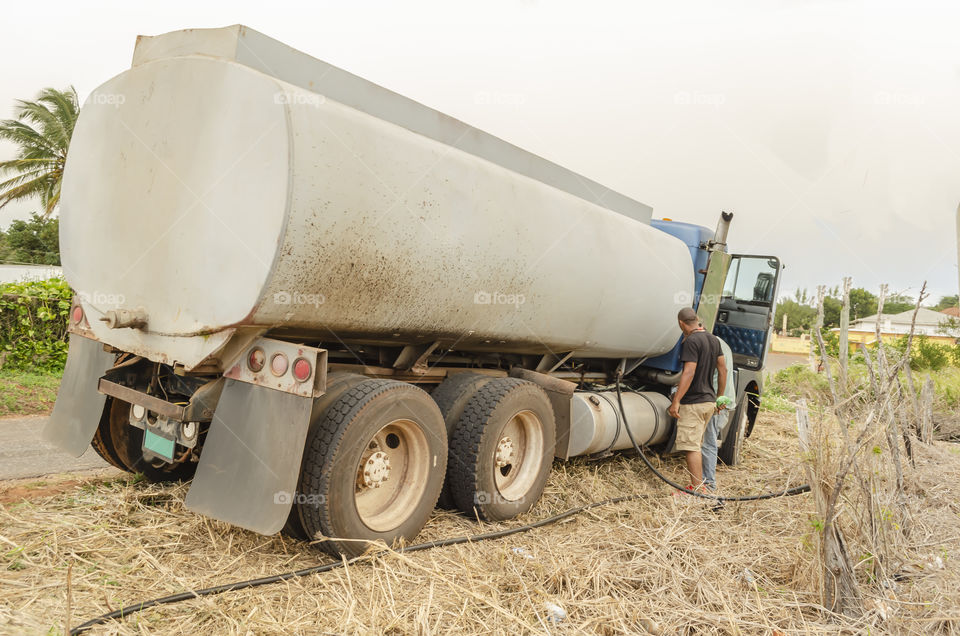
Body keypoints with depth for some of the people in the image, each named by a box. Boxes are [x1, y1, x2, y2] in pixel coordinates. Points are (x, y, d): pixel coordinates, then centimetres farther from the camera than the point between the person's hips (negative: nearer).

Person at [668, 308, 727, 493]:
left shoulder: (691, 341, -16)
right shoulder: (714, 339, 11)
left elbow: (689, 373, -22)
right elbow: (723, 370, 15)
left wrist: (676, 401, -21)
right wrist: (720, 398, 23)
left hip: (693, 403, -9)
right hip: (709, 401, 9)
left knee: (692, 447, -5)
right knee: (696, 445, 18)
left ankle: (697, 489, -3)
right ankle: (700, 485, 24)